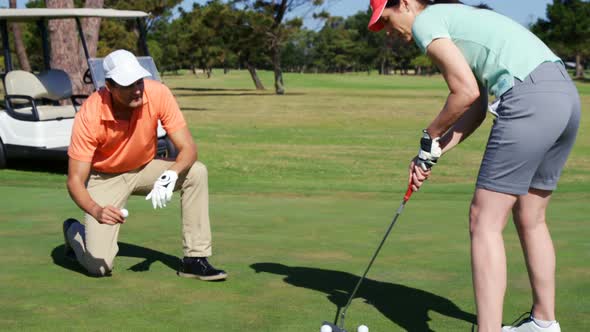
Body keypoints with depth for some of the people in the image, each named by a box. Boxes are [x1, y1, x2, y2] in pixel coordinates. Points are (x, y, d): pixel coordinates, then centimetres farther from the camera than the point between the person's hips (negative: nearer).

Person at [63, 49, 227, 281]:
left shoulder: (158, 93, -23)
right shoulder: (90, 114, -28)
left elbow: (188, 148, -19)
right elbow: (75, 180, -25)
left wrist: (171, 174, -41)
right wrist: (96, 211, -45)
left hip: (144, 169, 3)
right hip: (105, 178, -3)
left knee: (196, 172, -25)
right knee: (99, 266, -17)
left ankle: (195, 259, -14)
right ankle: (74, 230, 20)